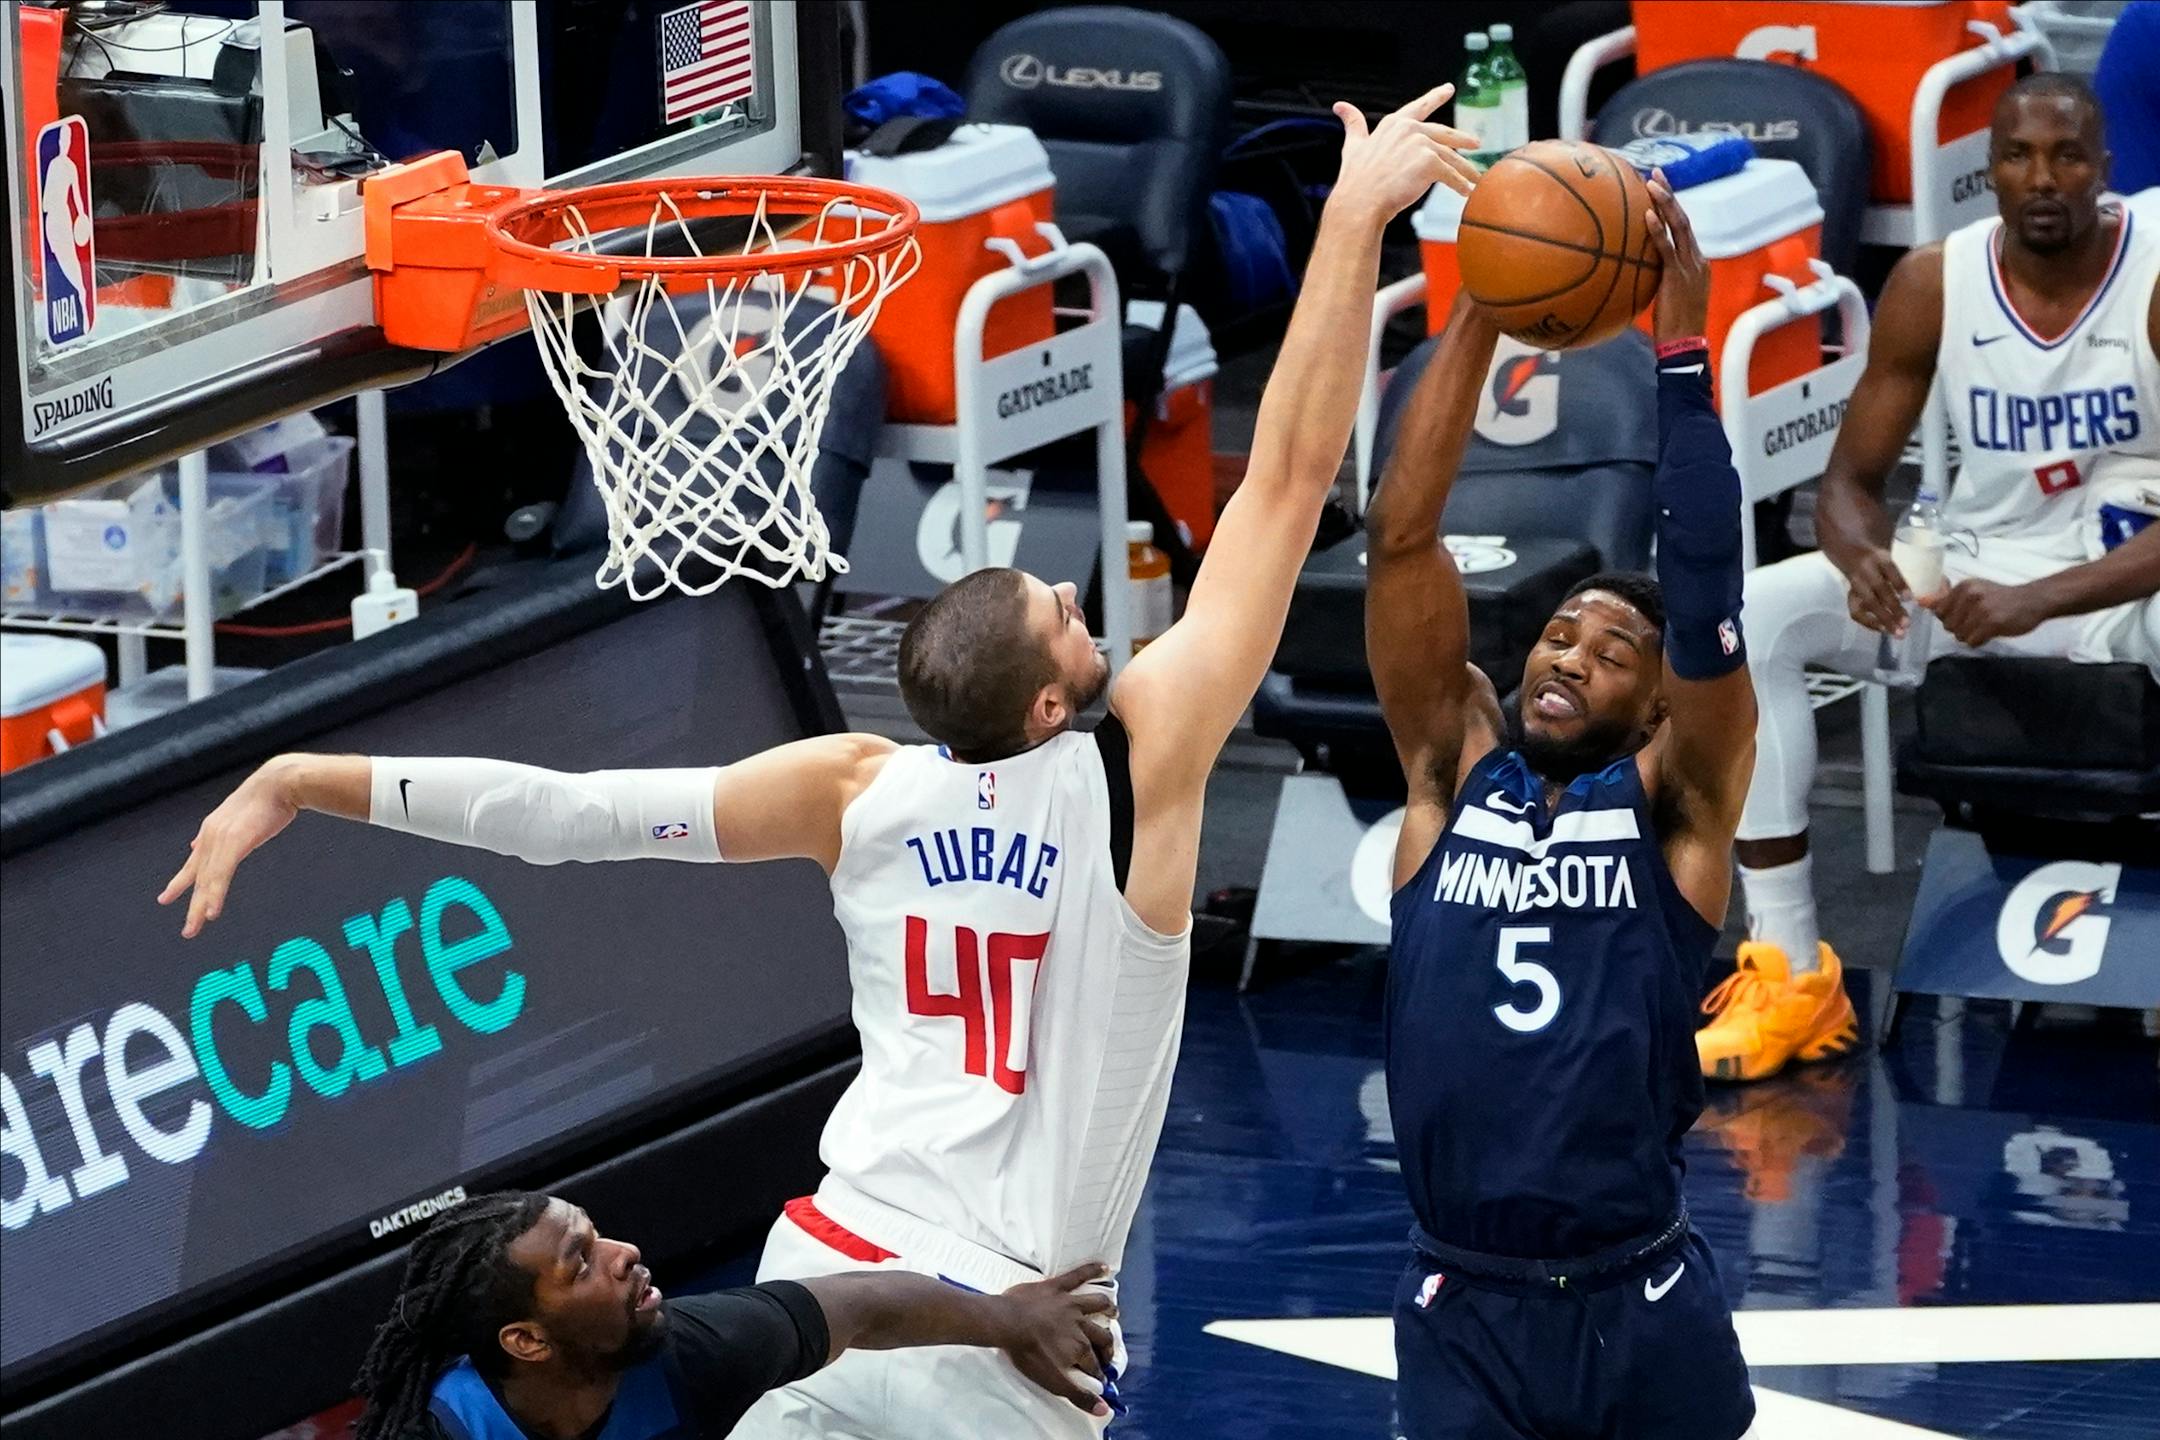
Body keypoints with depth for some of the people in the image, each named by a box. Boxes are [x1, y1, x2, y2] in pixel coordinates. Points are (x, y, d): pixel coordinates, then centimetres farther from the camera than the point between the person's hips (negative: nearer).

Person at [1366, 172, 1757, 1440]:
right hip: (1462, 1311, 2)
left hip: (1644, 1309, -2)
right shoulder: (1454, 769, 7)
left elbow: (1707, 590, -12)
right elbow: (1404, 539, 0)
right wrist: (1479, 316, -7)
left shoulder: (1674, 801, 1)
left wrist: (1681, 351, -15)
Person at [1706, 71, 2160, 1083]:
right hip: (1972, 575, 4)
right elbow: (1851, 479, 0)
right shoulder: (1932, 285, -7)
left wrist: (2037, 601, -34)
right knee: (1746, 617, -19)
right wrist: (1862, 558, -25)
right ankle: (1793, 978, -15)